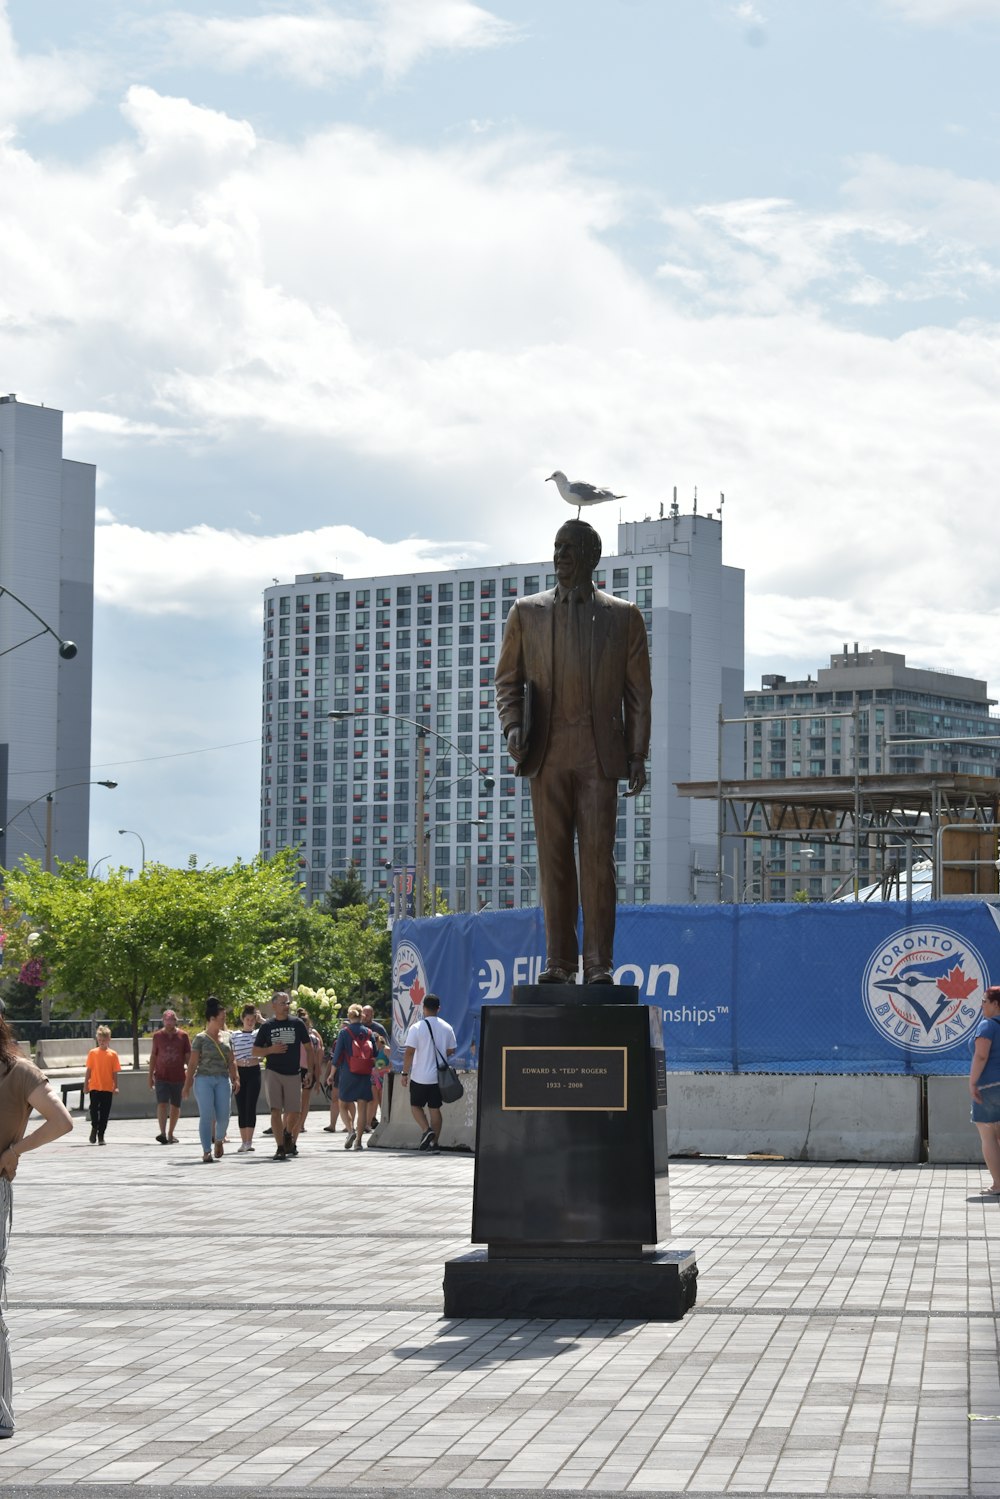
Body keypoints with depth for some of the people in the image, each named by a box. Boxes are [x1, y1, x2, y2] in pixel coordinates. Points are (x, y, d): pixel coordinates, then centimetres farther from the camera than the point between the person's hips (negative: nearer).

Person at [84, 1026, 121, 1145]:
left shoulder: (113, 1054, 3)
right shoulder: (93, 1053, 4)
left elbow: (115, 1072, 5)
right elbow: (88, 1070, 7)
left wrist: (116, 1086, 0)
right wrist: (85, 1085, 4)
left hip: (108, 1088, 0)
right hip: (94, 1086, 0)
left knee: (105, 1112, 2)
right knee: (94, 1108, -11)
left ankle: (101, 1135, 12)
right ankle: (94, 1127, 15)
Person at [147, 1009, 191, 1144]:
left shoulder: (183, 1036, 3)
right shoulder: (157, 1035, 5)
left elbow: (188, 1057, 6)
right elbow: (153, 1056, 11)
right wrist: (150, 1075, 9)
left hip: (178, 1077, 1)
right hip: (161, 1076, -1)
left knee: (175, 1106, 7)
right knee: (162, 1104, -14)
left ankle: (170, 1133, 21)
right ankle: (163, 1133, -22)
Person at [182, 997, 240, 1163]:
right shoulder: (200, 1038, 1)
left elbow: (231, 1061, 14)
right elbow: (192, 1063, 0)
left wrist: (235, 1079, 3)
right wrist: (187, 1085, -2)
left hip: (223, 1080, 3)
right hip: (204, 1079, -3)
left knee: (223, 1115, -3)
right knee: (206, 1115, -9)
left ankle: (219, 1140, 27)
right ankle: (206, 1151, -5)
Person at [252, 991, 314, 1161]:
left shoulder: (297, 1023, 2)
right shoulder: (267, 1026, 2)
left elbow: (308, 1047, 9)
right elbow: (255, 1051, 6)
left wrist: (309, 1069, 4)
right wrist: (271, 1050, -13)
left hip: (293, 1074, 1)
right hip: (273, 1073, -1)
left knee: (292, 1111, 5)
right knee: (276, 1110, -11)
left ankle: (288, 1135, 36)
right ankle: (280, 1148, -8)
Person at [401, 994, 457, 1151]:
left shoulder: (416, 1027, -10)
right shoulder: (447, 1028, 2)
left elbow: (409, 1052, -12)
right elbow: (452, 1051, 10)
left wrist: (404, 1073, -5)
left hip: (420, 1076, -4)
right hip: (439, 1076, 4)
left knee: (415, 1105, 12)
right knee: (435, 1108, 10)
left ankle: (426, 1130, -9)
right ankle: (434, 1142, 8)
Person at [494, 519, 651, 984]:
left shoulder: (623, 617, 9)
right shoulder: (527, 612, 12)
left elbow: (638, 691, 9)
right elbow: (508, 679, 14)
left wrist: (637, 755, 2)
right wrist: (513, 726, -4)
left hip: (599, 754, -1)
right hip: (548, 753, 1)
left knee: (598, 858, -5)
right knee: (553, 859, 1)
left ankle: (598, 963, -2)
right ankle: (558, 962, 6)